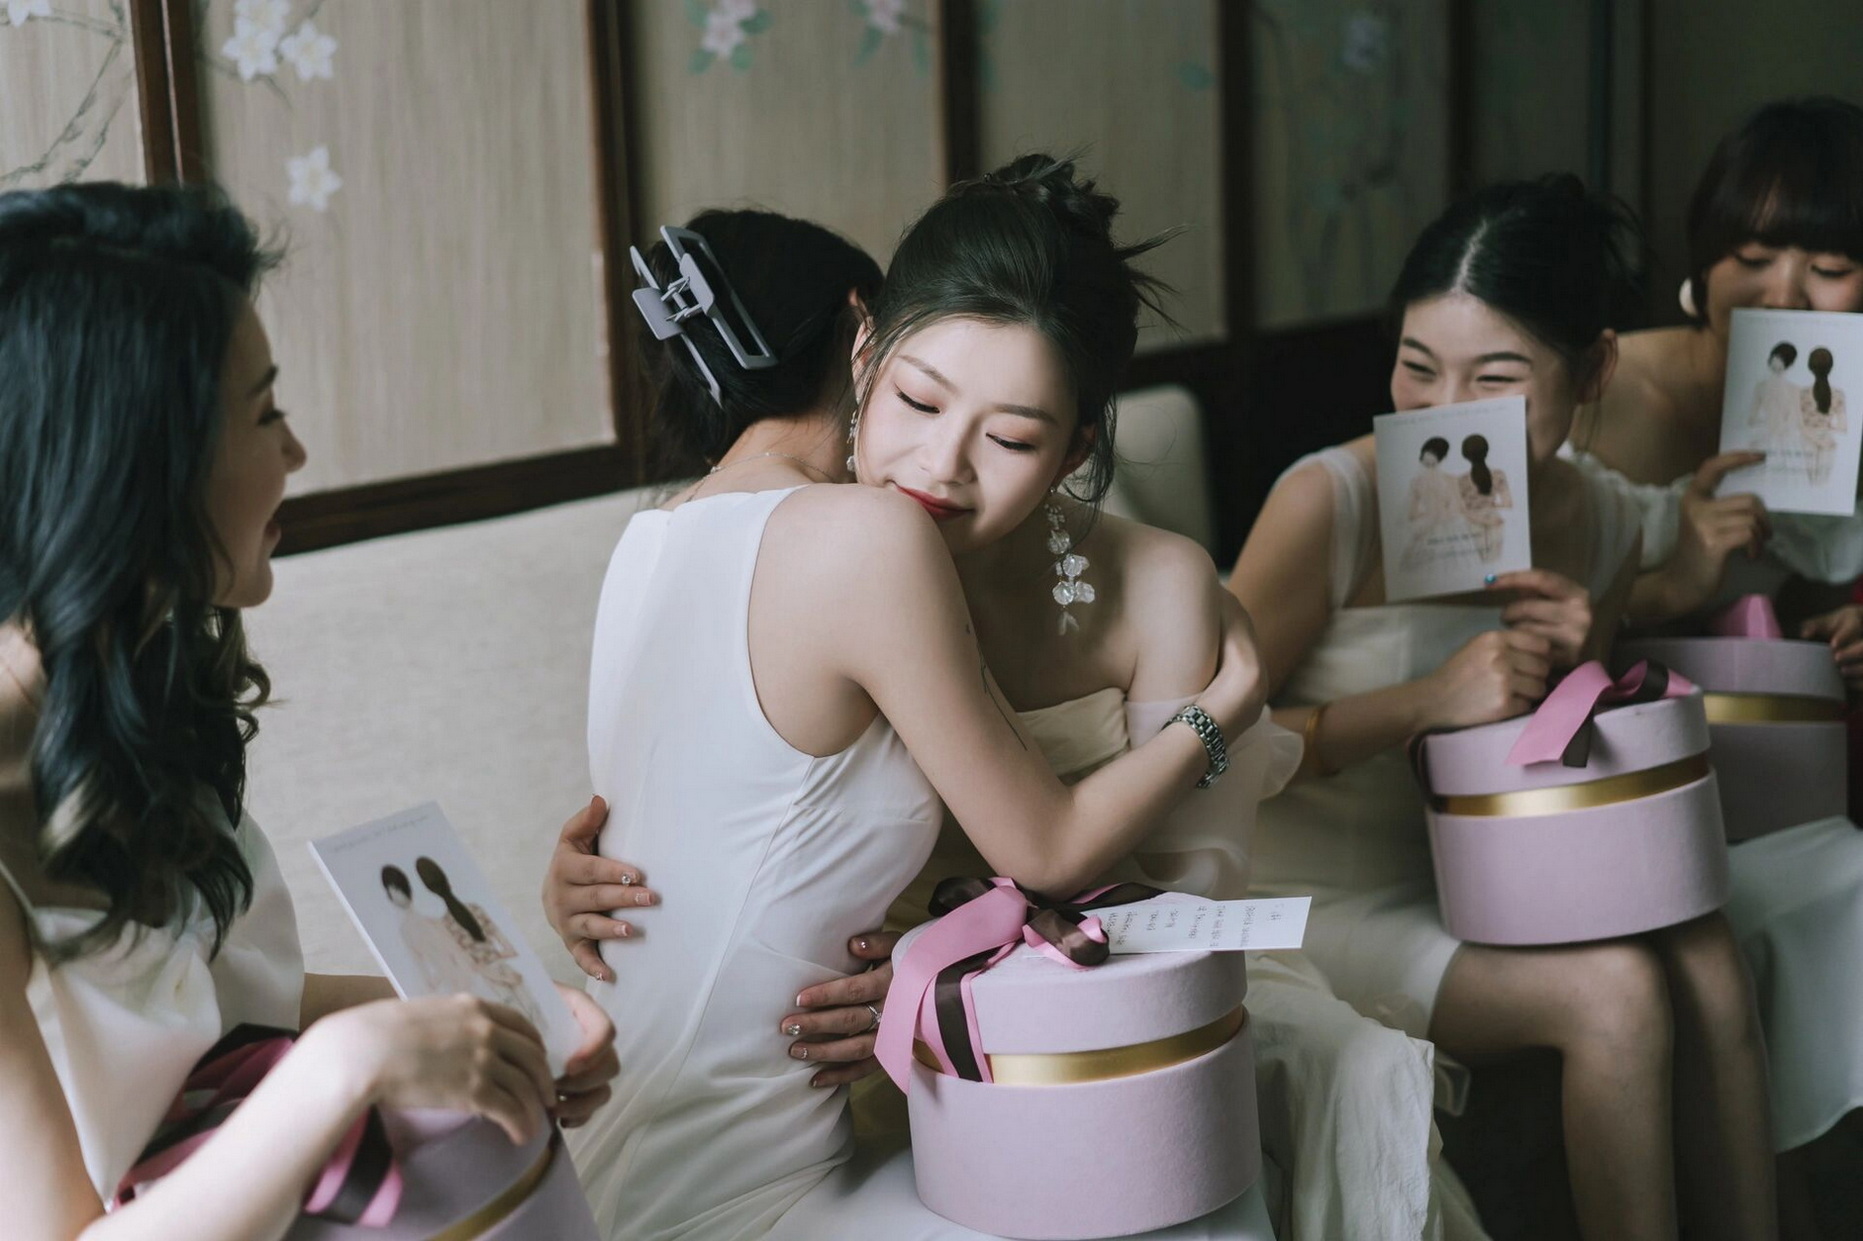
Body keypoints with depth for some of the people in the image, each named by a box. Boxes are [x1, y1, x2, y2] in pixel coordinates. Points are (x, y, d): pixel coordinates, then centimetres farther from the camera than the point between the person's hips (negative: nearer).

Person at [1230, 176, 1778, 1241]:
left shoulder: (1604, 530, 0)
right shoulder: (1330, 503, -20)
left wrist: (1570, 670, -9)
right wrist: (1428, 701, -27)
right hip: (1325, 903, -5)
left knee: (1705, 960, -19)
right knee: (1612, 990, -23)